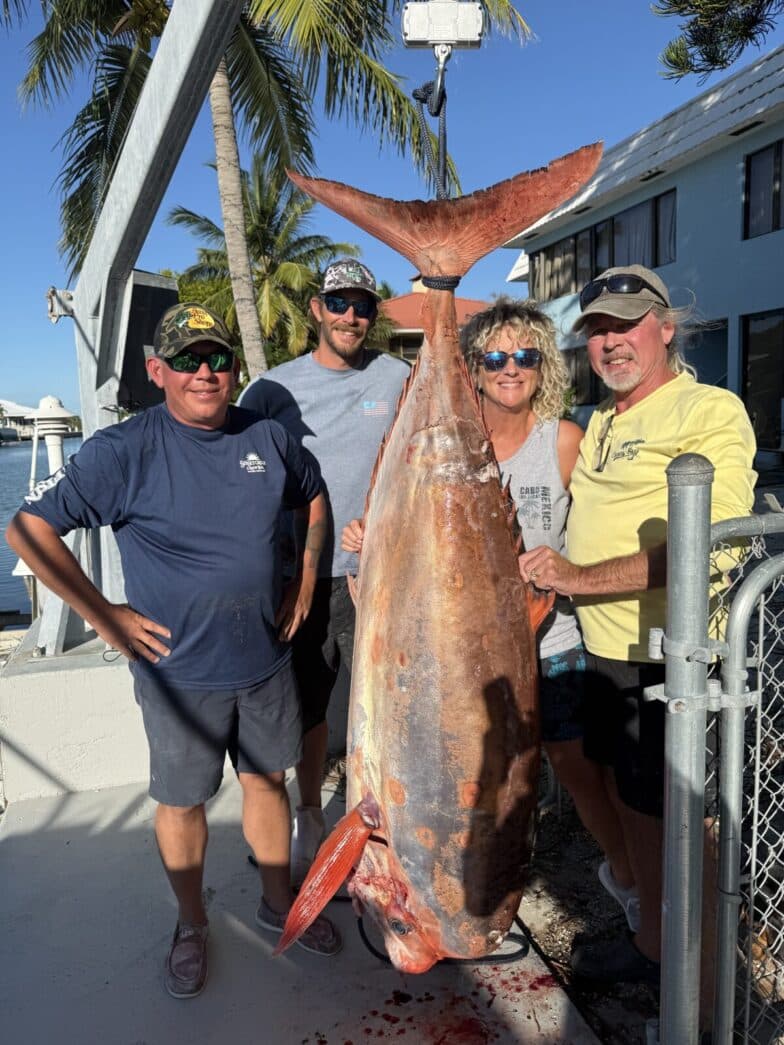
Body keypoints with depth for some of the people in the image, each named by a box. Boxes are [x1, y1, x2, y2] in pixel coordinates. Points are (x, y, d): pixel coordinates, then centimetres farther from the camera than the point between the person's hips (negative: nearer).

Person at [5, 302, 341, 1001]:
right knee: (182, 801, 14)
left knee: (267, 780, 19)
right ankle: (192, 925, 39)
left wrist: (306, 576, 8)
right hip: (179, 673, -3)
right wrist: (105, 617, -14)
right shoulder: (125, 451, -14)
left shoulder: (268, 439, -1)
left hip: (266, 661, 4)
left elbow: (315, 497, 17)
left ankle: (279, 902, 42)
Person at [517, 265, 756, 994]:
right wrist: (542, 583, 11)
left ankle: (706, 993, 26)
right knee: (629, 799, 20)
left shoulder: (710, 411, -12)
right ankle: (650, 945, 41)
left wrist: (582, 576, -23)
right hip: (606, 651, 8)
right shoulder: (601, 423, 15)